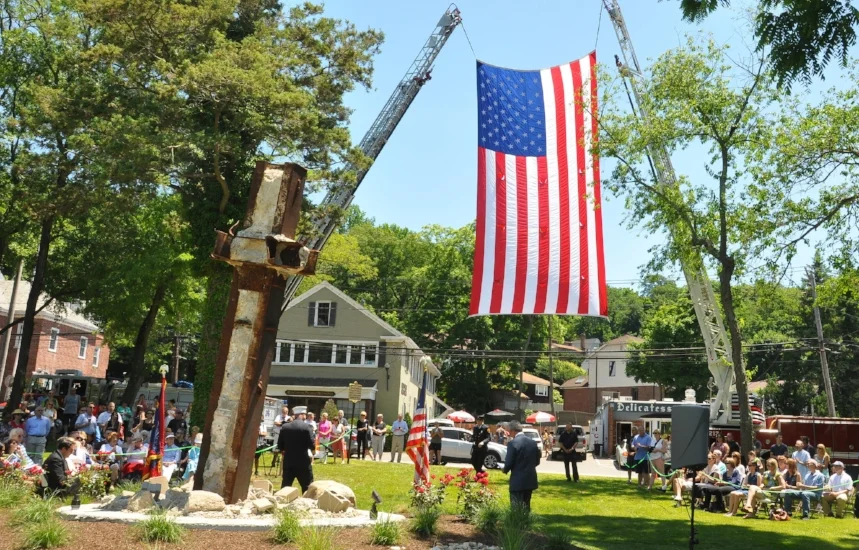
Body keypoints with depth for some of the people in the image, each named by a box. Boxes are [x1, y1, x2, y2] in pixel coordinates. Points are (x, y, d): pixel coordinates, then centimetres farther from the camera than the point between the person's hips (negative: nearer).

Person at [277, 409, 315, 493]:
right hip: (303, 461, -4)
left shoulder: (284, 427, 2)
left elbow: (280, 446, 5)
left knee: (285, 486, 13)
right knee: (308, 487, 5)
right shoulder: (306, 427, -10)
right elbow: (312, 445, -12)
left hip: (288, 461, 4)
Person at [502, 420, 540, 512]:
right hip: (530, 480, 7)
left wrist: (505, 470, 5)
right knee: (526, 507, 18)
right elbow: (537, 461, 11)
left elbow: (509, 463, -15)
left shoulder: (513, 443, -15)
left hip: (518, 481, -7)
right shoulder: (533, 442, 5)